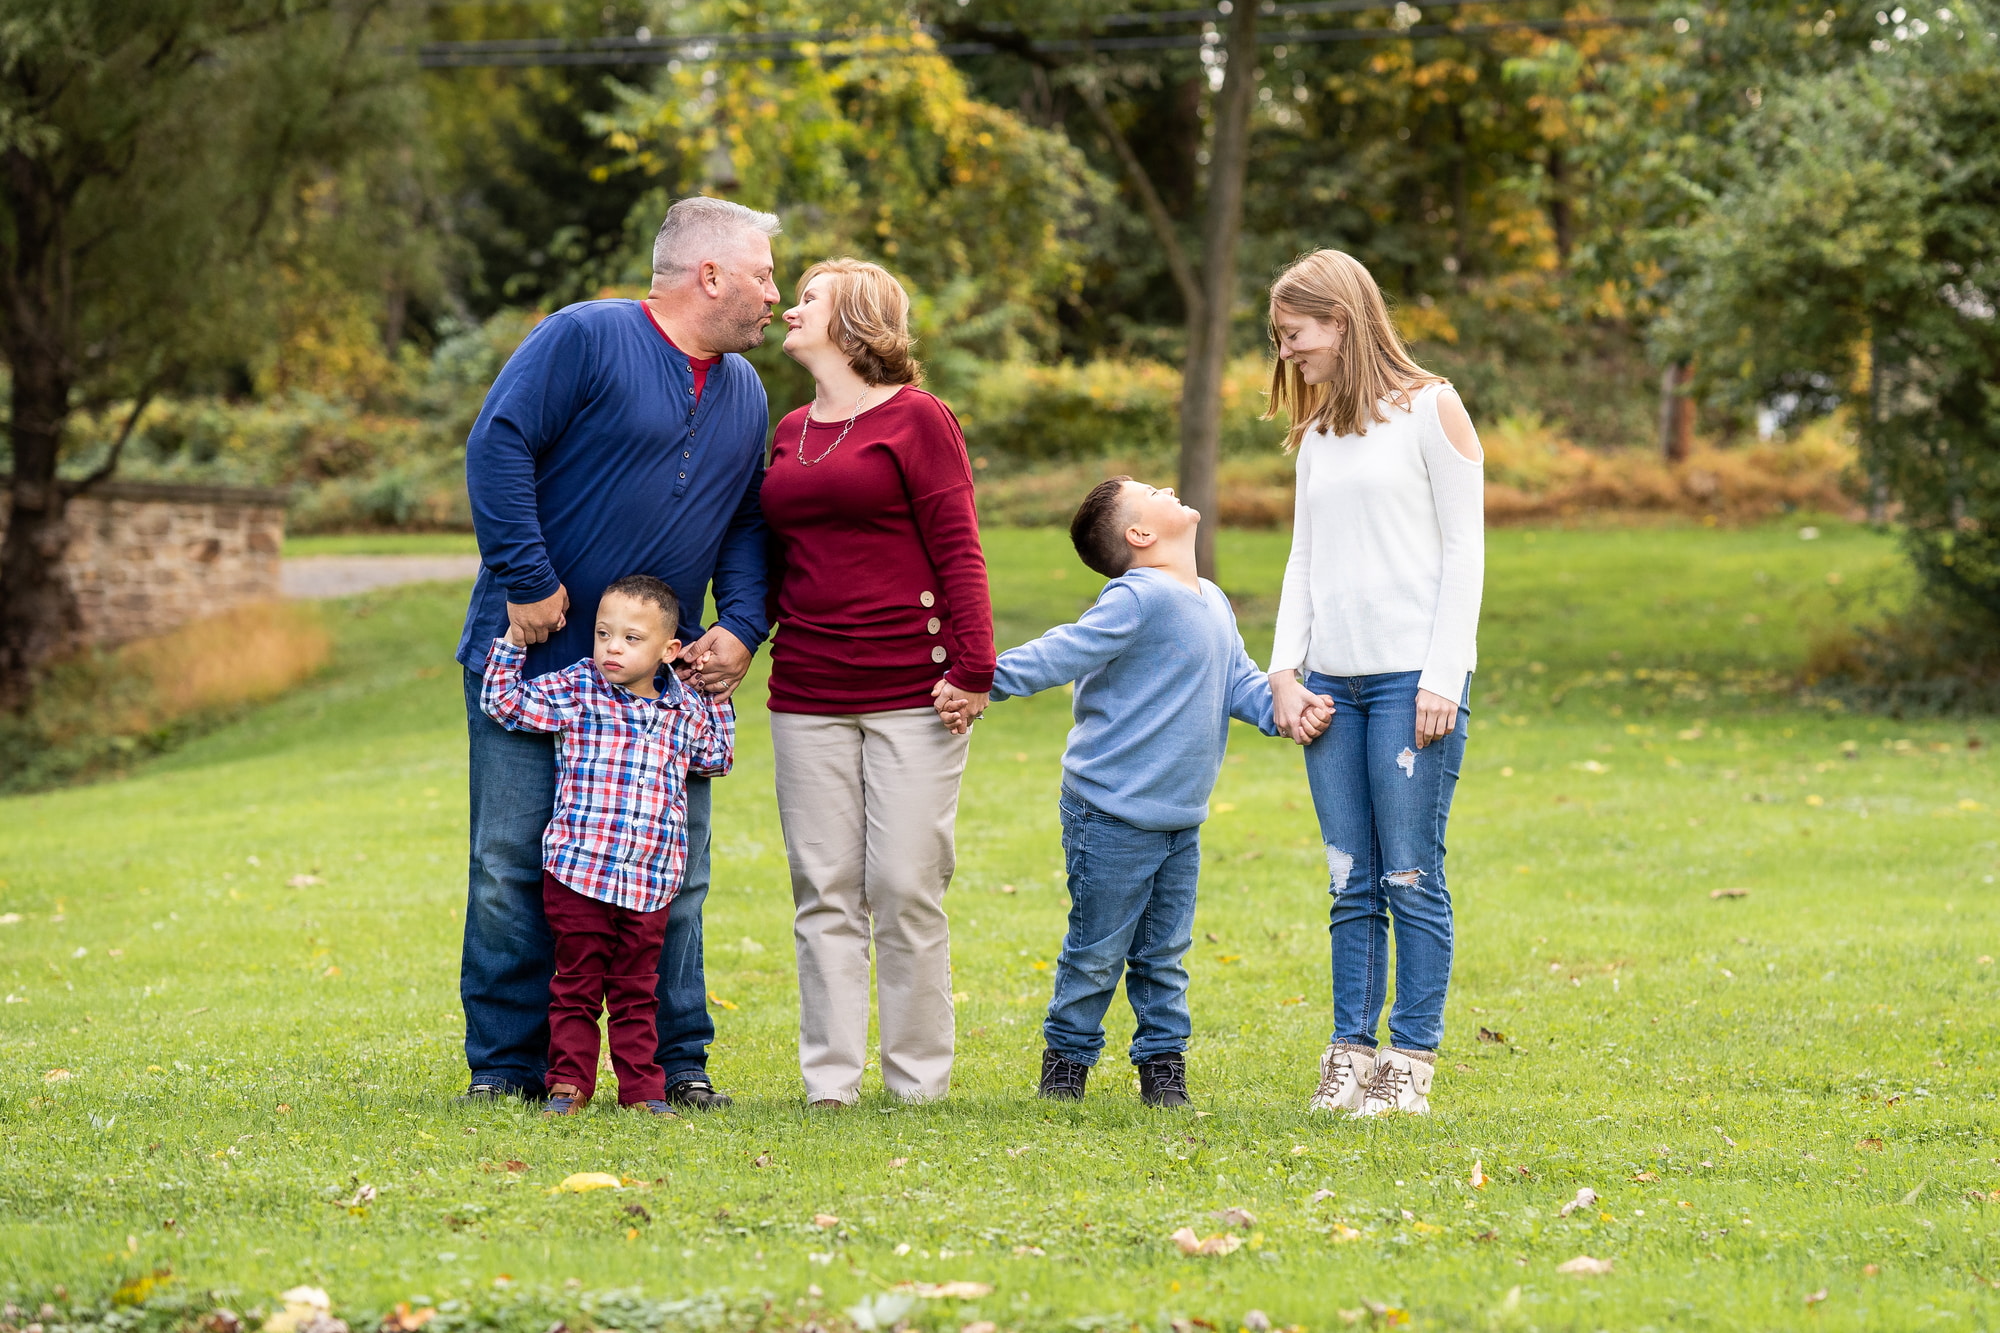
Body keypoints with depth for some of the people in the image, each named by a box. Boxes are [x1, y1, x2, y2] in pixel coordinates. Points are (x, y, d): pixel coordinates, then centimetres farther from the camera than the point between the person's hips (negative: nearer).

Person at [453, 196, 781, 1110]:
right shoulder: (586, 340, -8)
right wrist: (528, 583, -16)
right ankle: (505, 1065, 6)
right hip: (536, 659, -6)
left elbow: (747, 524, 18)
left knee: (674, 878, 4)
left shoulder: (743, 392, 15)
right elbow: (497, 447, -14)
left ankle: (678, 1062, 13)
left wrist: (741, 628, 1)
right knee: (512, 867, -2)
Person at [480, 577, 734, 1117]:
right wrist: (511, 645, -5)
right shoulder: (575, 691, 0)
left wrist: (717, 700, 17)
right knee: (577, 985, 4)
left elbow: (715, 758, 25)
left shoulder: (686, 708, 8)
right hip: (578, 871, -2)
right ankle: (569, 1084, 10)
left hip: (650, 880, 2)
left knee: (637, 991, 9)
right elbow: (504, 703, 0)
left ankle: (643, 1087, 14)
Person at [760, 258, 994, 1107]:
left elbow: (957, 549, -6)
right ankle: (829, 1082, 7)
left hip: (911, 690, -5)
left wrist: (973, 666, -12)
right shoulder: (790, 432, 17)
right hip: (808, 696, 5)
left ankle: (918, 1083, 5)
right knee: (824, 893, 4)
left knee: (906, 887, -3)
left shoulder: (915, 418, -2)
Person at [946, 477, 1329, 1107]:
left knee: (1164, 954, 13)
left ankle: (1163, 1062, 22)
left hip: (1180, 819, 7)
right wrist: (982, 683, -29)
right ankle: (1067, 1057, 16)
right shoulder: (1135, 599, -15)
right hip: (1112, 816, -7)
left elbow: (1239, 682, 15)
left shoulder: (1213, 603, 13)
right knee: (1097, 952, 2)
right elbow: (1066, 652, -20)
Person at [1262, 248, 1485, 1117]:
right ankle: (1351, 1051, 9)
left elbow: (1464, 551, -4)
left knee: (1412, 877, -5)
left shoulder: (1430, 410, -1)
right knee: (1351, 883, 5)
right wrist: (1283, 670, 5)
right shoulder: (1316, 433, 18)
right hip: (1331, 683, 6)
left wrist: (1442, 677, -11)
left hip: (1411, 678, -6)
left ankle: (1413, 1061, -1)